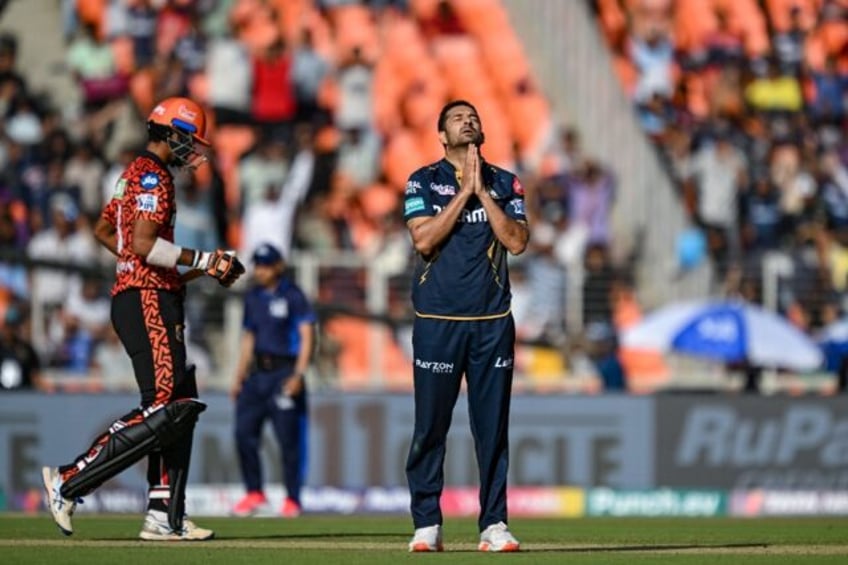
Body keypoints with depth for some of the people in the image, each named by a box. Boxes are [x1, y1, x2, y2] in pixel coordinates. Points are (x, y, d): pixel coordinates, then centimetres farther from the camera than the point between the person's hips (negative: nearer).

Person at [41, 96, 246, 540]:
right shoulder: (153, 175, -11)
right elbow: (143, 244, -21)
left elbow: (103, 231, 29)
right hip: (147, 301, -11)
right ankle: (69, 483, -17)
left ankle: (165, 516, 6)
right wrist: (204, 261, -15)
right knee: (164, 409, -17)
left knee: (181, 406, 9)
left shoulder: (134, 173, 20)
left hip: (136, 295, 11)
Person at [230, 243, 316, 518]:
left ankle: (292, 499, 1)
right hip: (258, 372, 7)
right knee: (244, 431, 1)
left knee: (288, 438, -6)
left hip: (285, 372, -7)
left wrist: (298, 375, -18)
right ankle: (254, 493, 11)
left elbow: (307, 336, -9)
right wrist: (239, 377, 17)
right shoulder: (253, 298, 15)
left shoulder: (292, 296, -5)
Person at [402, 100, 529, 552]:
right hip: (437, 320, -2)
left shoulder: (505, 184, 11)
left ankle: (494, 524, 3)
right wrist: (464, 191, -9)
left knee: (493, 426, 1)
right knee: (430, 426, -2)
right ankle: (426, 525, 3)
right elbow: (424, 240, -10)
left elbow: (517, 242, -3)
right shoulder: (423, 182, 5)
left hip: (493, 321, 2)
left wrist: (483, 192, -7)